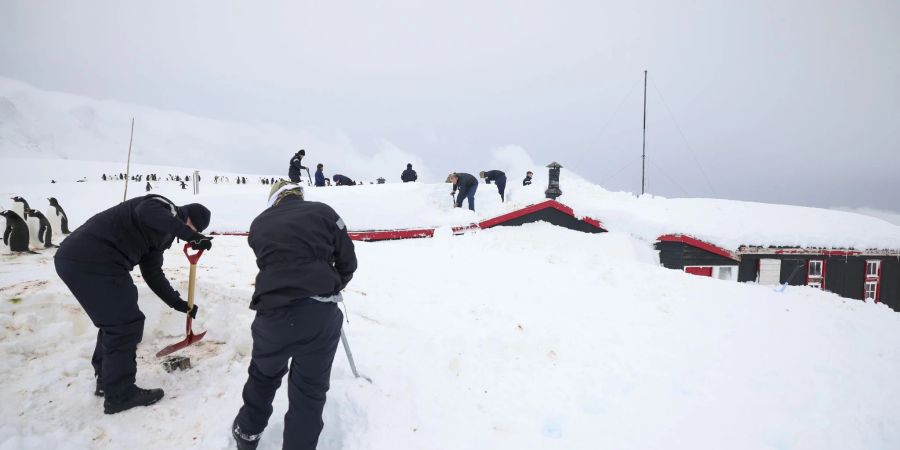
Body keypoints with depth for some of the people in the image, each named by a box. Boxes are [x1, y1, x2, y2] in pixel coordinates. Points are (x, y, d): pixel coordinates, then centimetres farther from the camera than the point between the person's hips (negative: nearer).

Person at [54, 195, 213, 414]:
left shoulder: (159, 234, 23)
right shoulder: (165, 207, -4)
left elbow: (153, 273, 25)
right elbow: (146, 213, -30)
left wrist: (178, 303, 25)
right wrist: (191, 235, -31)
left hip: (77, 258, 11)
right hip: (91, 261, -11)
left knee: (115, 320, 23)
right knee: (126, 324, -2)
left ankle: (107, 380, 37)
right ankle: (120, 394, 10)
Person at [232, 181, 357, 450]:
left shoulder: (260, 223, 13)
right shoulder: (323, 212, 7)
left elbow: (268, 263, 19)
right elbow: (348, 261, 9)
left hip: (273, 313, 3)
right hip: (320, 314, -2)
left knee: (264, 375, 30)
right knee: (310, 388, 16)